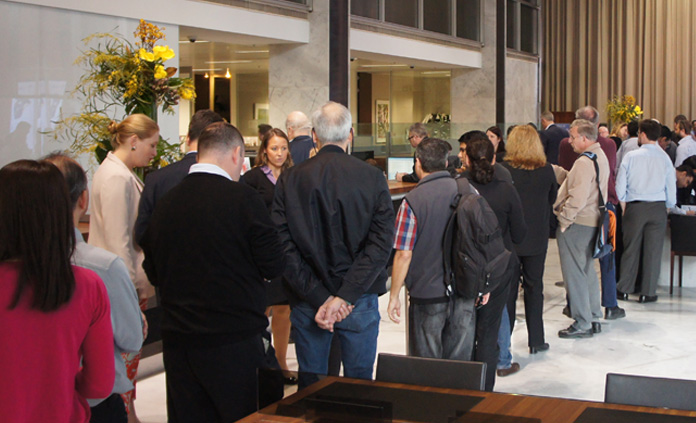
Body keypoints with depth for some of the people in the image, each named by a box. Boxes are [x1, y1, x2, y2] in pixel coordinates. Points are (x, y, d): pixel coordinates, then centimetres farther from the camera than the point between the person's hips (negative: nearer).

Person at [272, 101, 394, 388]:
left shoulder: (289, 180, -3)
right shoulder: (372, 177, -5)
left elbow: (283, 247, -9)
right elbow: (381, 242, -13)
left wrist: (318, 298, -11)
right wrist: (345, 296, -16)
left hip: (307, 303, 1)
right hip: (360, 300, -1)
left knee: (310, 385, 13)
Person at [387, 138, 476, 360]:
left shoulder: (412, 201, -13)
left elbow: (404, 254, -14)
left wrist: (394, 296, -4)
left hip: (427, 295, -4)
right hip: (465, 293, 4)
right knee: (460, 364, 12)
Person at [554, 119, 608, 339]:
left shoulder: (584, 162, -21)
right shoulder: (600, 156, 10)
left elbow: (577, 198, -25)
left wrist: (563, 220, -15)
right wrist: (554, 170, 10)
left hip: (576, 223, -10)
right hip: (592, 222, 10)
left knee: (574, 273, -2)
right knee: (587, 271, 18)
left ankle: (582, 324, 3)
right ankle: (593, 318, 26)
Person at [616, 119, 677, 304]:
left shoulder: (631, 156, -7)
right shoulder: (665, 158, -5)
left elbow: (620, 186, -4)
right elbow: (671, 188, 1)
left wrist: (623, 202, 15)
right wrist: (669, 206, 19)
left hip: (634, 207, 0)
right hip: (658, 207, 0)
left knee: (631, 249, 10)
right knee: (653, 250, 6)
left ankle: (624, 289, 18)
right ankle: (647, 292, 9)